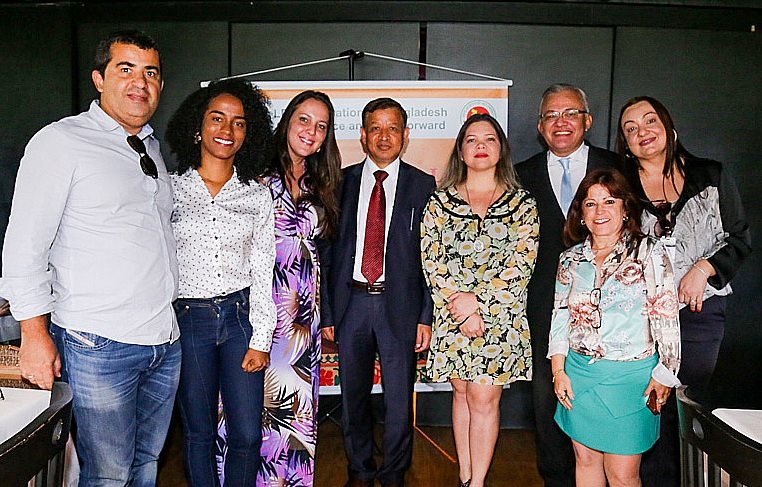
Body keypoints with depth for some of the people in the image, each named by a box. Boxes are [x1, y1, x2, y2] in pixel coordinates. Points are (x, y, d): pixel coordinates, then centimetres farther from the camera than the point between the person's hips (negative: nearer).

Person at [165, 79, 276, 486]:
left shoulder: (257, 196, 4)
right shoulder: (170, 189, 1)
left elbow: (262, 272, 4)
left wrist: (260, 340, -1)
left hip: (241, 315, 1)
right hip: (187, 318, -1)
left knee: (247, 434, 2)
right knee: (198, 430, 11)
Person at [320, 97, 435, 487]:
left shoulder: (423, 186, 2)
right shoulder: (342, 182, 5)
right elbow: (327, 251, 5)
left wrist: (426, 317, -5)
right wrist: (326, 311, 0)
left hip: (400, 304, -1)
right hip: (350, 302, 2)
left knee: (399, 399, 7)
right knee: (353, 397, 13)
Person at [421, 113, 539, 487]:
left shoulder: (523, 205, 3)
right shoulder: (440, 201, 6)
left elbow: (522, 264, -5)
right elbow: (431, 259, 0)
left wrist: (478, 302, -13)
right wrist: (458, 302, -11)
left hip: (500, 315, -1)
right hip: (452, 314, 2)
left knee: (485, 398, -1)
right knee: (462, 392, 11)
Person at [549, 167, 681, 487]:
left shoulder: (648, 252, -6)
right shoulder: (571, 259, 7)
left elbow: (667, 319, -7)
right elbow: (560, 316, 10)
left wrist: (663, 376, -7)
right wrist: (558, 371, 4)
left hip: (629, 376, -4)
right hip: (578, 373, 4)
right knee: (585, 460, 15)